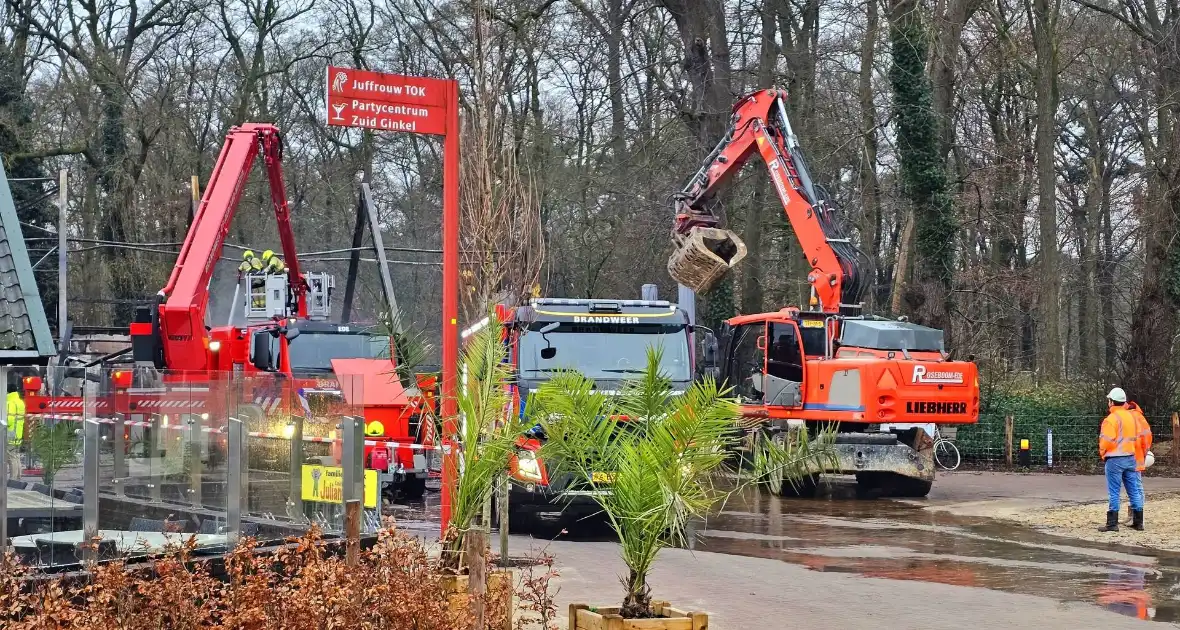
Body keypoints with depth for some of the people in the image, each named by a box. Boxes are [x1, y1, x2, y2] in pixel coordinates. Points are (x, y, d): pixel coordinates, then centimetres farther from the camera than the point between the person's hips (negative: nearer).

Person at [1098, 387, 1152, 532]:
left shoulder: (1111, 419, -12)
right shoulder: (1134, 416, 7)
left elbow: (1106, 441, -17)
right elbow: (1146, 435, 10)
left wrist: (1103, 454, 2)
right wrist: (1143, 453, 20)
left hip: (1115, 460, -6)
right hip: (1131, 458, 6)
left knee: (1114, 492, -2)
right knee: (1134, 490, 11)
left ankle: (1112, 523, -2)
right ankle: (1138, 522, 15)